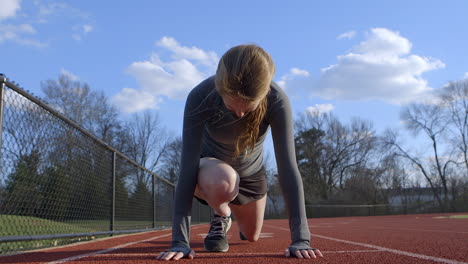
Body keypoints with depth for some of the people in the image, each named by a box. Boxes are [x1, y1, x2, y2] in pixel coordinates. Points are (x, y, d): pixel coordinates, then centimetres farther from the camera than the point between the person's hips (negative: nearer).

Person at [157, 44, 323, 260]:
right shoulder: (200, 97, -37)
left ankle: (233, 210, 58)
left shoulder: (277, 101, -34)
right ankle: (221, 217, 0)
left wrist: (300, 238, -41)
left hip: (251, 172, 2)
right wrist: (180, 241, -44)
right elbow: (188, 167, -39)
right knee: (223, 182, -39)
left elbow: (287, 167, -36)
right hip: (209, 166, -2)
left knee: (251, 237, 20)